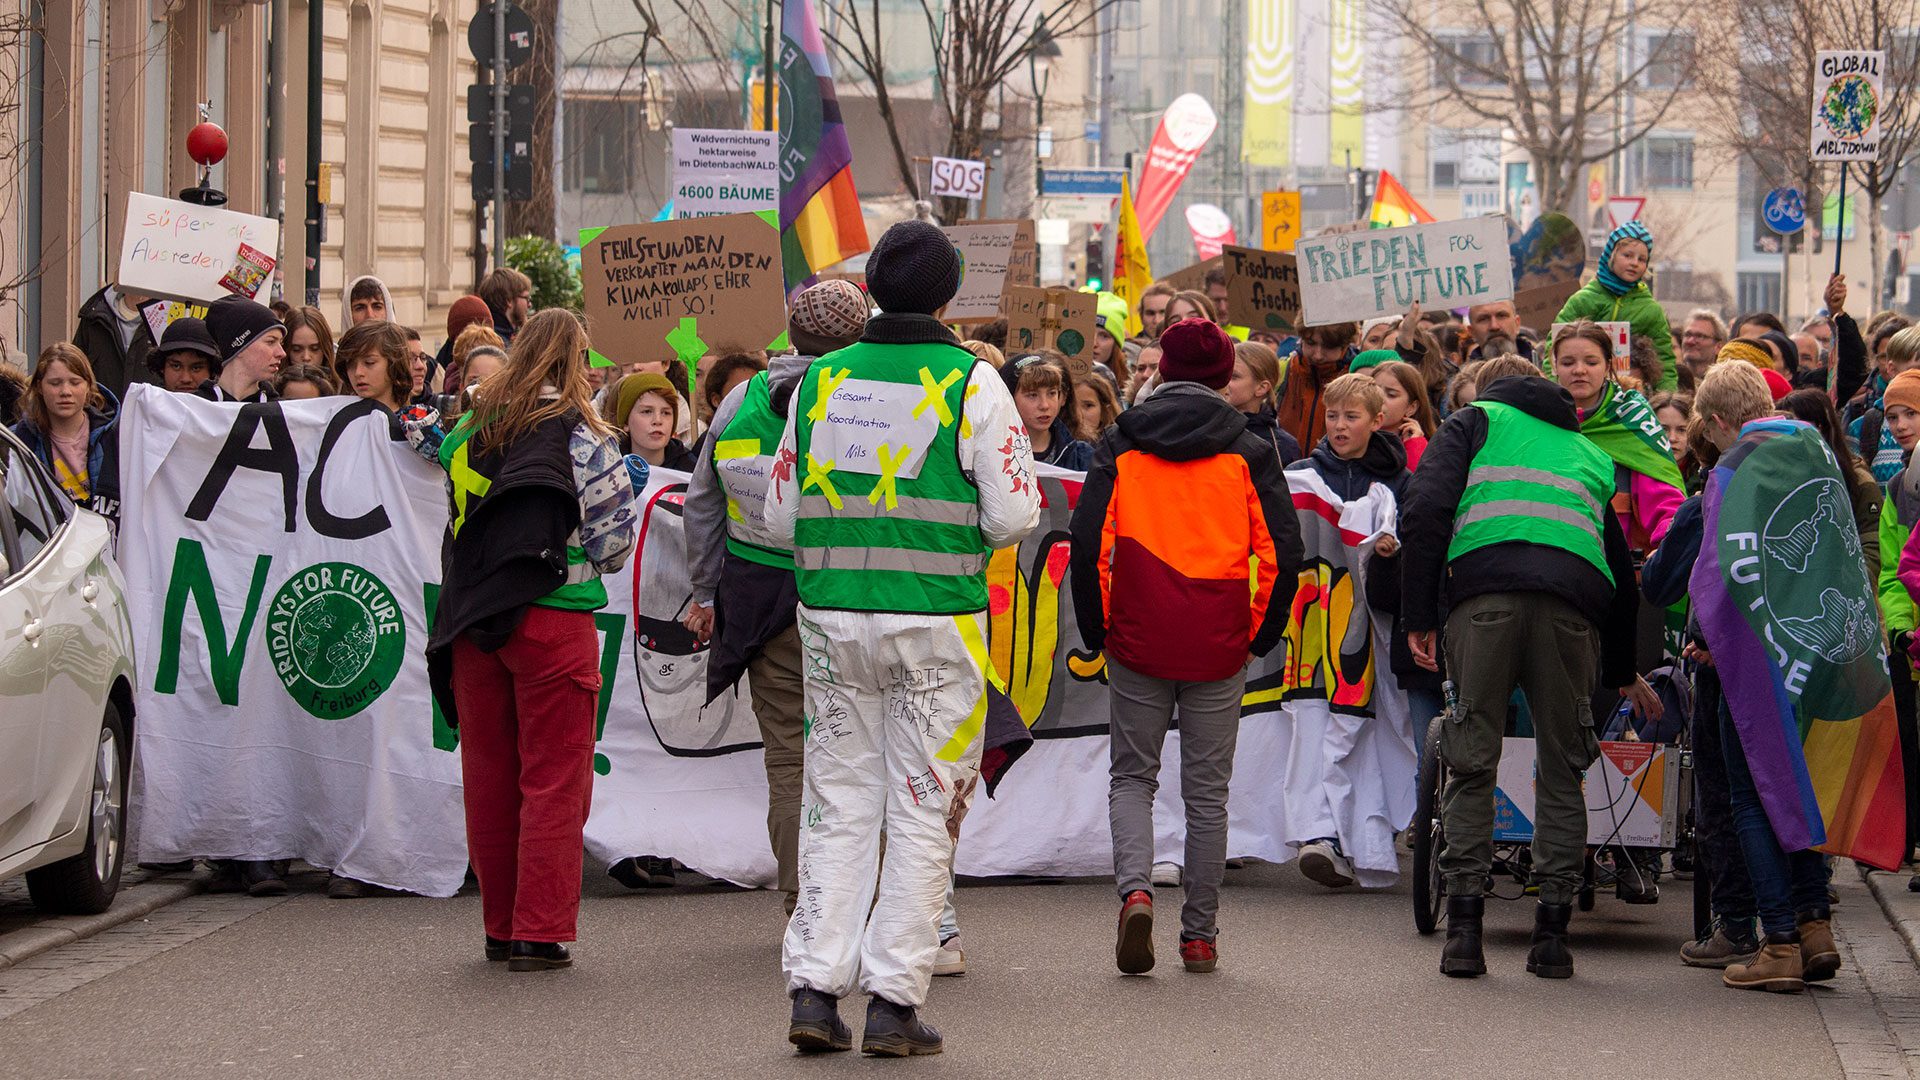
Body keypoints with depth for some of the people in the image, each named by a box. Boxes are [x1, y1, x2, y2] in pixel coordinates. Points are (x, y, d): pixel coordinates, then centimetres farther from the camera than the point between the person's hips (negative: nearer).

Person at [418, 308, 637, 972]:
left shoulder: (469, 433, 8)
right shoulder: (581, 437, -6)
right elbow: (609, 546, -3)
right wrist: (624, 491, 14)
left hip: (472, 622, 5)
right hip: (554, 619, -5)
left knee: (490, 779, 12)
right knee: (554, 781, 1)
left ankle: (501, 927, 19)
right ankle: (540, 933, -1)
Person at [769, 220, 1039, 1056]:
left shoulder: (820, 381, 4)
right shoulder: (972, 383, -7)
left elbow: (780, 519, 8)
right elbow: (1013, 516, -8)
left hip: (831, 614, 3)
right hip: (935, 621, -3)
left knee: (839, 804, 10)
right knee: (923, 811, 3)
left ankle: (815, 988, 5)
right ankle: (894, 1000, 2)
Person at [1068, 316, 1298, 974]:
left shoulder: (1120, 445, 3)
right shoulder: (1248, 452, 3)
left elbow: (1089, 542, -3)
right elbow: (1280, 550, -1)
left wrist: (1097, 630, 6)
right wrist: (1259, 635, 9)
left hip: (1138, 643, 0)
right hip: (1219, 648, 0)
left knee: (1132, 777, 12)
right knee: (1207, 791, 9)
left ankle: (1135, 888, -14)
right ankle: (1199, 935, 11)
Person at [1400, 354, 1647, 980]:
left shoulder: (1475, 421, 24)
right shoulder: (1589, 452, 35)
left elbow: (1425, 512, 5)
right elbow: (1621, 566, 40)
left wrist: (1419, 617, 5)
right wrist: (1622, 672, 51)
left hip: (1485, 594, -2)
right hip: (1572, 607, 2)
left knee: (1471, 763, 3)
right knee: (1561, 770, 11)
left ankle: (1464, 927, -2)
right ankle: (1552, 931, 5)